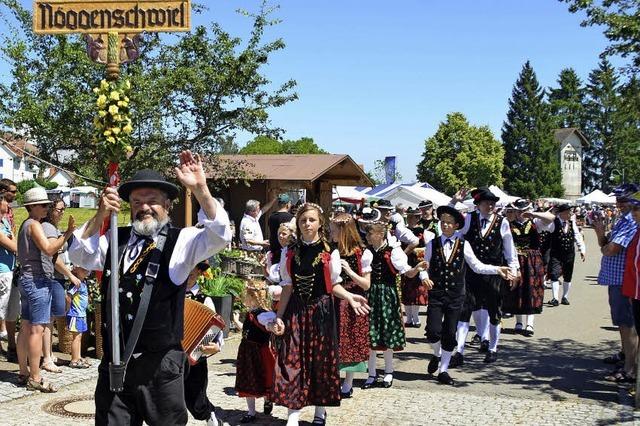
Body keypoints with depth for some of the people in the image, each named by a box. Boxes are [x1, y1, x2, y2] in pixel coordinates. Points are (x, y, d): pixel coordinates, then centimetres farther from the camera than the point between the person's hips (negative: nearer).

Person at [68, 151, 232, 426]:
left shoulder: (180, 241, -3)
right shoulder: (116, 239, 9)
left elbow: (219, 235, -17)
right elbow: (79, 256, 1)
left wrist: (200, 189, -29)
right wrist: (100, 216, -11)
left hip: (160, 364, -3)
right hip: (113, 362, 4)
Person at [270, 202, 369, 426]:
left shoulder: (330, 252, -3)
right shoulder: (289, 253, 4)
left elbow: (334, 284, 1)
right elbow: (287, 287, 6)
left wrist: (350, 297, -18)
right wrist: (279, 317, 2)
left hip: (321, 310, -2)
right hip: (295, 310, 2)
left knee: (321, 360, 6)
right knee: (293, 359, -2)